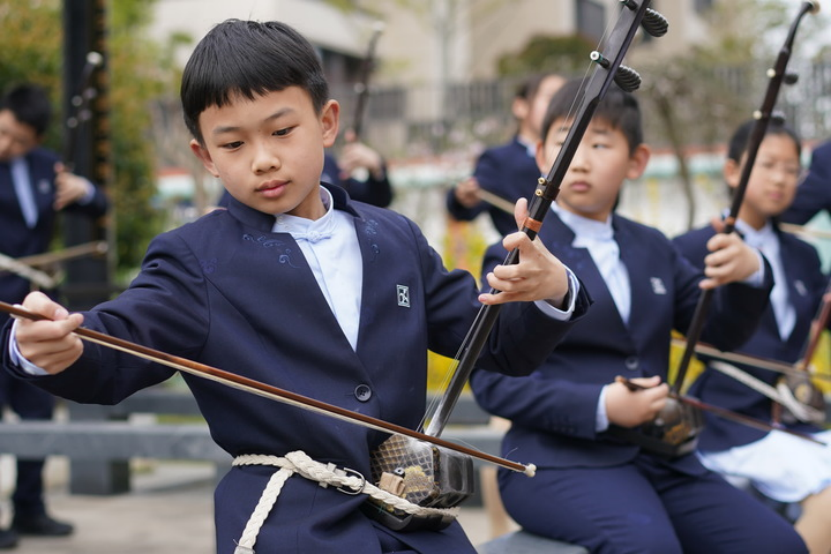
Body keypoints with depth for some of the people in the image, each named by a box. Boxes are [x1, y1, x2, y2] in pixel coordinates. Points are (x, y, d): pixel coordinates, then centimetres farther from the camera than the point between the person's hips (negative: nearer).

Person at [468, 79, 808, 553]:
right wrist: (600, 407, -21)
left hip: (657, 456, 6)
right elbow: (492, 380, -8)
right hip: (560, 458, -5)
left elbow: (722, 332, 16)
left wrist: (749, 274, -6)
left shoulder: (653, 249, 18)